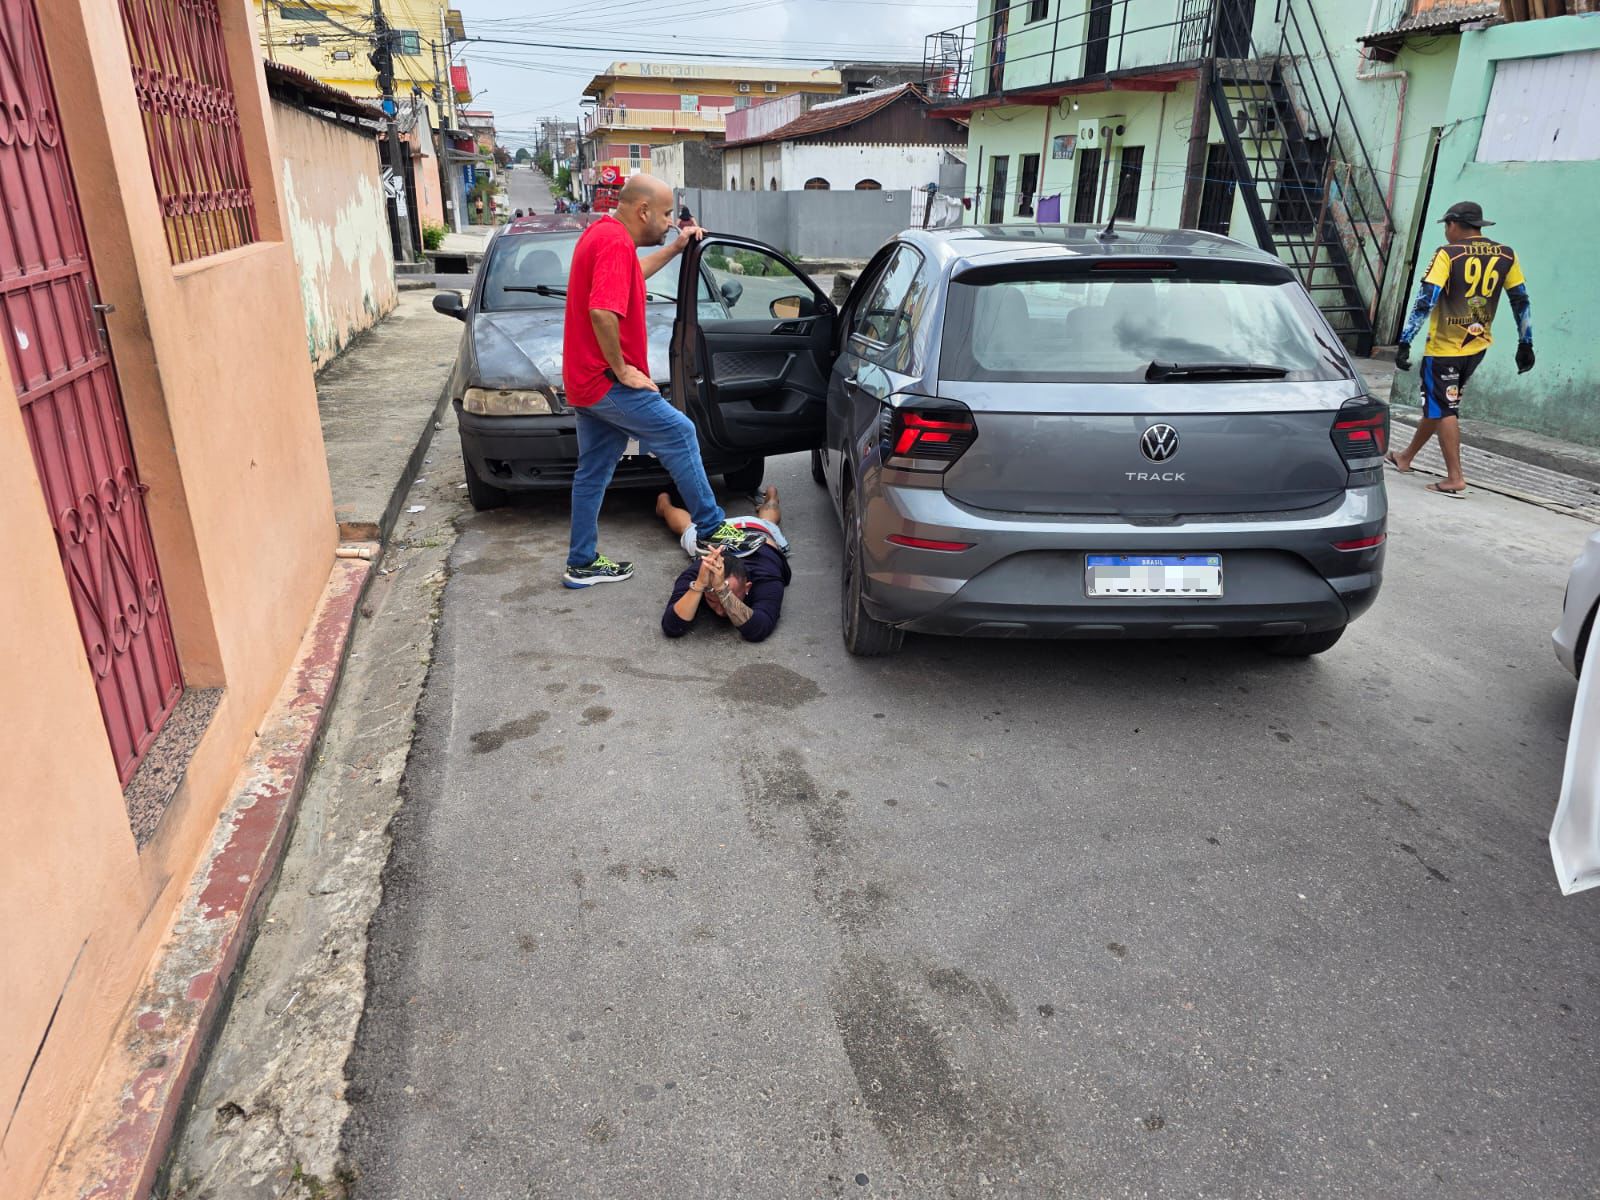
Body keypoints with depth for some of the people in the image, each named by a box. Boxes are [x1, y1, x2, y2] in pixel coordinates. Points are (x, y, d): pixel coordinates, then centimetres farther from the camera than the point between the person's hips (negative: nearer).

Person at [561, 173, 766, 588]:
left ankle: (582, 563, 21)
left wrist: (676, 247, 33)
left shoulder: (602, 232, 15)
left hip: (585, 382, 10)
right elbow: (602, 312, -31)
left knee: (593, 471, 13)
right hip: (608, 381, -10)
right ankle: (710, 530, 7)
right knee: (680, 434, -1)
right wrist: (622, 370, -21)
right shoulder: (616, 242, -18)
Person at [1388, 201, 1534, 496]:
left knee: (1443, 410, -1)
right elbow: (1521, 301, 8)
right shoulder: (1506, 255, 5)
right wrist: (1525, 345, 14)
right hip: (1478, 346, 6)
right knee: (1438, 405, 18)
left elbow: (1425, 300, -19)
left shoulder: (1448, 254, -11)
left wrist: (1405, 343, -18)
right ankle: (1406, 458, 32)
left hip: (1444, 347, -6)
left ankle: (1455, 478, -6)